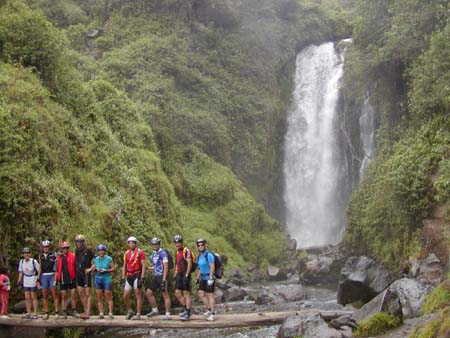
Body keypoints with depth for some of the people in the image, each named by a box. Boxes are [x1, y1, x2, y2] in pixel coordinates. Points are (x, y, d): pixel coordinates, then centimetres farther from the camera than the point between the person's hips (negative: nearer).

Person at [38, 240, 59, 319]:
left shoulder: (53, 255, -1)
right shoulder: (41, 256, 11)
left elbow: (56, 268, -3)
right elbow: (40, 268, 15)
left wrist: (55, 278, -11)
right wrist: (38, 278, 9)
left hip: (51, 275, -4)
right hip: (43, 276, 4)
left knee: (54, 294, -5)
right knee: (44, 295, 5)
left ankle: (57, 312, -4)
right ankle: (46, 313, 9)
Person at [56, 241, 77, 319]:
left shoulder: (73, 256, 0)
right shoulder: (59, 257, 9)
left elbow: (76, 267, 1)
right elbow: (57, 269, 16)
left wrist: (77, 277, -3)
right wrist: (57, 278, 9)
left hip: (72, 279, -2)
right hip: (63, 280, 2)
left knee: (73, 296, -1)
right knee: (63, 296, 4)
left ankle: (74, 311, 9)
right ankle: (64, 313, 8)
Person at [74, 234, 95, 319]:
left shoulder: (88, 250, -9)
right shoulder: (77, 251, 10)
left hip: (86, 274, -7)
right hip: (79, 274, 7)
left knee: (88, 294, -5)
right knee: (80, 293, 9)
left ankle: (88, 313, -5)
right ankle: (85, 310, 19)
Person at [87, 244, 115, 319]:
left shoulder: (108, 259, -4)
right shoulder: (96, 259, 7)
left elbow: (113, 269, -3)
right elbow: (93, 267, 16)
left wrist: (105, 270, -15)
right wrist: (95, 269, -6)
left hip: (107, 279, -4)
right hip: (98, 279, 4)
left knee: (108, 297, -4)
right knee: (99, 298, 2)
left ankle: (110, 313, -3)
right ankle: (101, 313, 4)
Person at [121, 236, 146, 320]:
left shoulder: (140, 252, -5)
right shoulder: (126, 253, 12)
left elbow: (143, 265, -8)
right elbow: (124, 266, 17)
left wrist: (142, 278, -15)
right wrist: (123, 278, 11)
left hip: (137, 275, -6)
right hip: (129, 276, 6)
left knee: (138, 295, -4)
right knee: (125, 296, 5)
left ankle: (138, 314, 1)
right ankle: (130, 311, 24)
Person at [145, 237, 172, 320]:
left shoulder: (162, 253, -11)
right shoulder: (153, 254, 14)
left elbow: (165, 267, -17)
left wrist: (164, 279, -22)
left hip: (162, 276, -8)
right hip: (155, 276, 9)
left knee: (165, 295, -4)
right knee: (148, 293, 7)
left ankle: (168, 314, 0)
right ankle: (155, 310, 19)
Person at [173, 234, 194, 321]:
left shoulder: (186, 251, -11)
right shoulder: (178, 252, 16)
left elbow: (189, 264, -17)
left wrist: (186, 275, -20)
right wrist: (175, 275, 16)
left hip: (185, 275, -8)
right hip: (179, 275, 8)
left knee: (186, 293, -6)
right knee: (177, 293, 6)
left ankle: (188, 313, -2)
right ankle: (185, 308, 20)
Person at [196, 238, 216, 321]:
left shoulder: (209, 255, -14)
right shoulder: (199, 256, 12)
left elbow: (212, 267, -19)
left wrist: (210, 279, -24)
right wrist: (198, 278, 16)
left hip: (209, 278, -8)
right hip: (203, 278, 8)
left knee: (210, 295, -4)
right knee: (201, 294, 6)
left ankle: (213, 314, 2)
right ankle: (209, 309, 20)